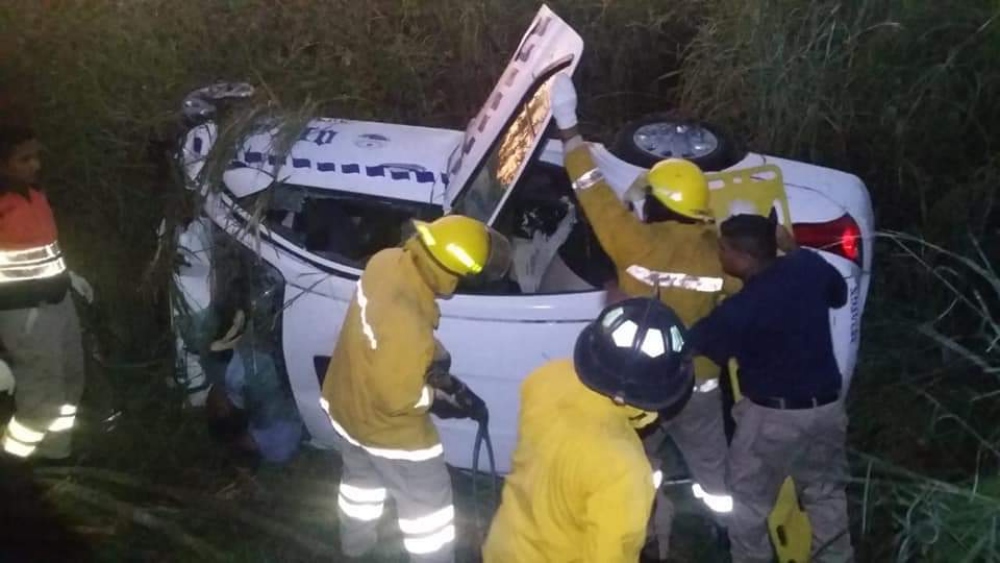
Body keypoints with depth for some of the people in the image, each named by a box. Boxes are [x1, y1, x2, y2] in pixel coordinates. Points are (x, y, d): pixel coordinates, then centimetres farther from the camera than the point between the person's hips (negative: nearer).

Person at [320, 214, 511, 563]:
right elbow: (398, 399, -30)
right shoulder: (407, 329, -43)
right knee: (427, 500, 16)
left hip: (343, 404, 9)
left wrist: (431, 352, -11)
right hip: (385, 429, -9)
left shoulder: (387, 261, -19)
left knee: (362, 474, 35)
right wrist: (434, 392, -12)